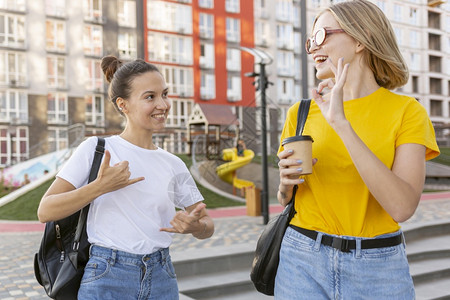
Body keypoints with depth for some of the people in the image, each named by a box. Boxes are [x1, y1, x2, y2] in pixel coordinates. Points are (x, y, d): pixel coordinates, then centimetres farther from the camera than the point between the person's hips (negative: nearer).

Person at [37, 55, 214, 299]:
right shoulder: (96, 149, -5)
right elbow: (45, 211, -9)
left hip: (161, 280, 4)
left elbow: (207, 226, 9)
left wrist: (195, 226, -13)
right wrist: (100, 186, -22)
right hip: (107, 280, -3)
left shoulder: (173, 165, 4)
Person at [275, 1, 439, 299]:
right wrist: (286, 182, -11)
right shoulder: (302, 112, 2)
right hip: (303, 262, 2)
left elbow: (402, 207, -20)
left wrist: (342, 124, -23)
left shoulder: (406, 111, -6)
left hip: (379, 268, -2)